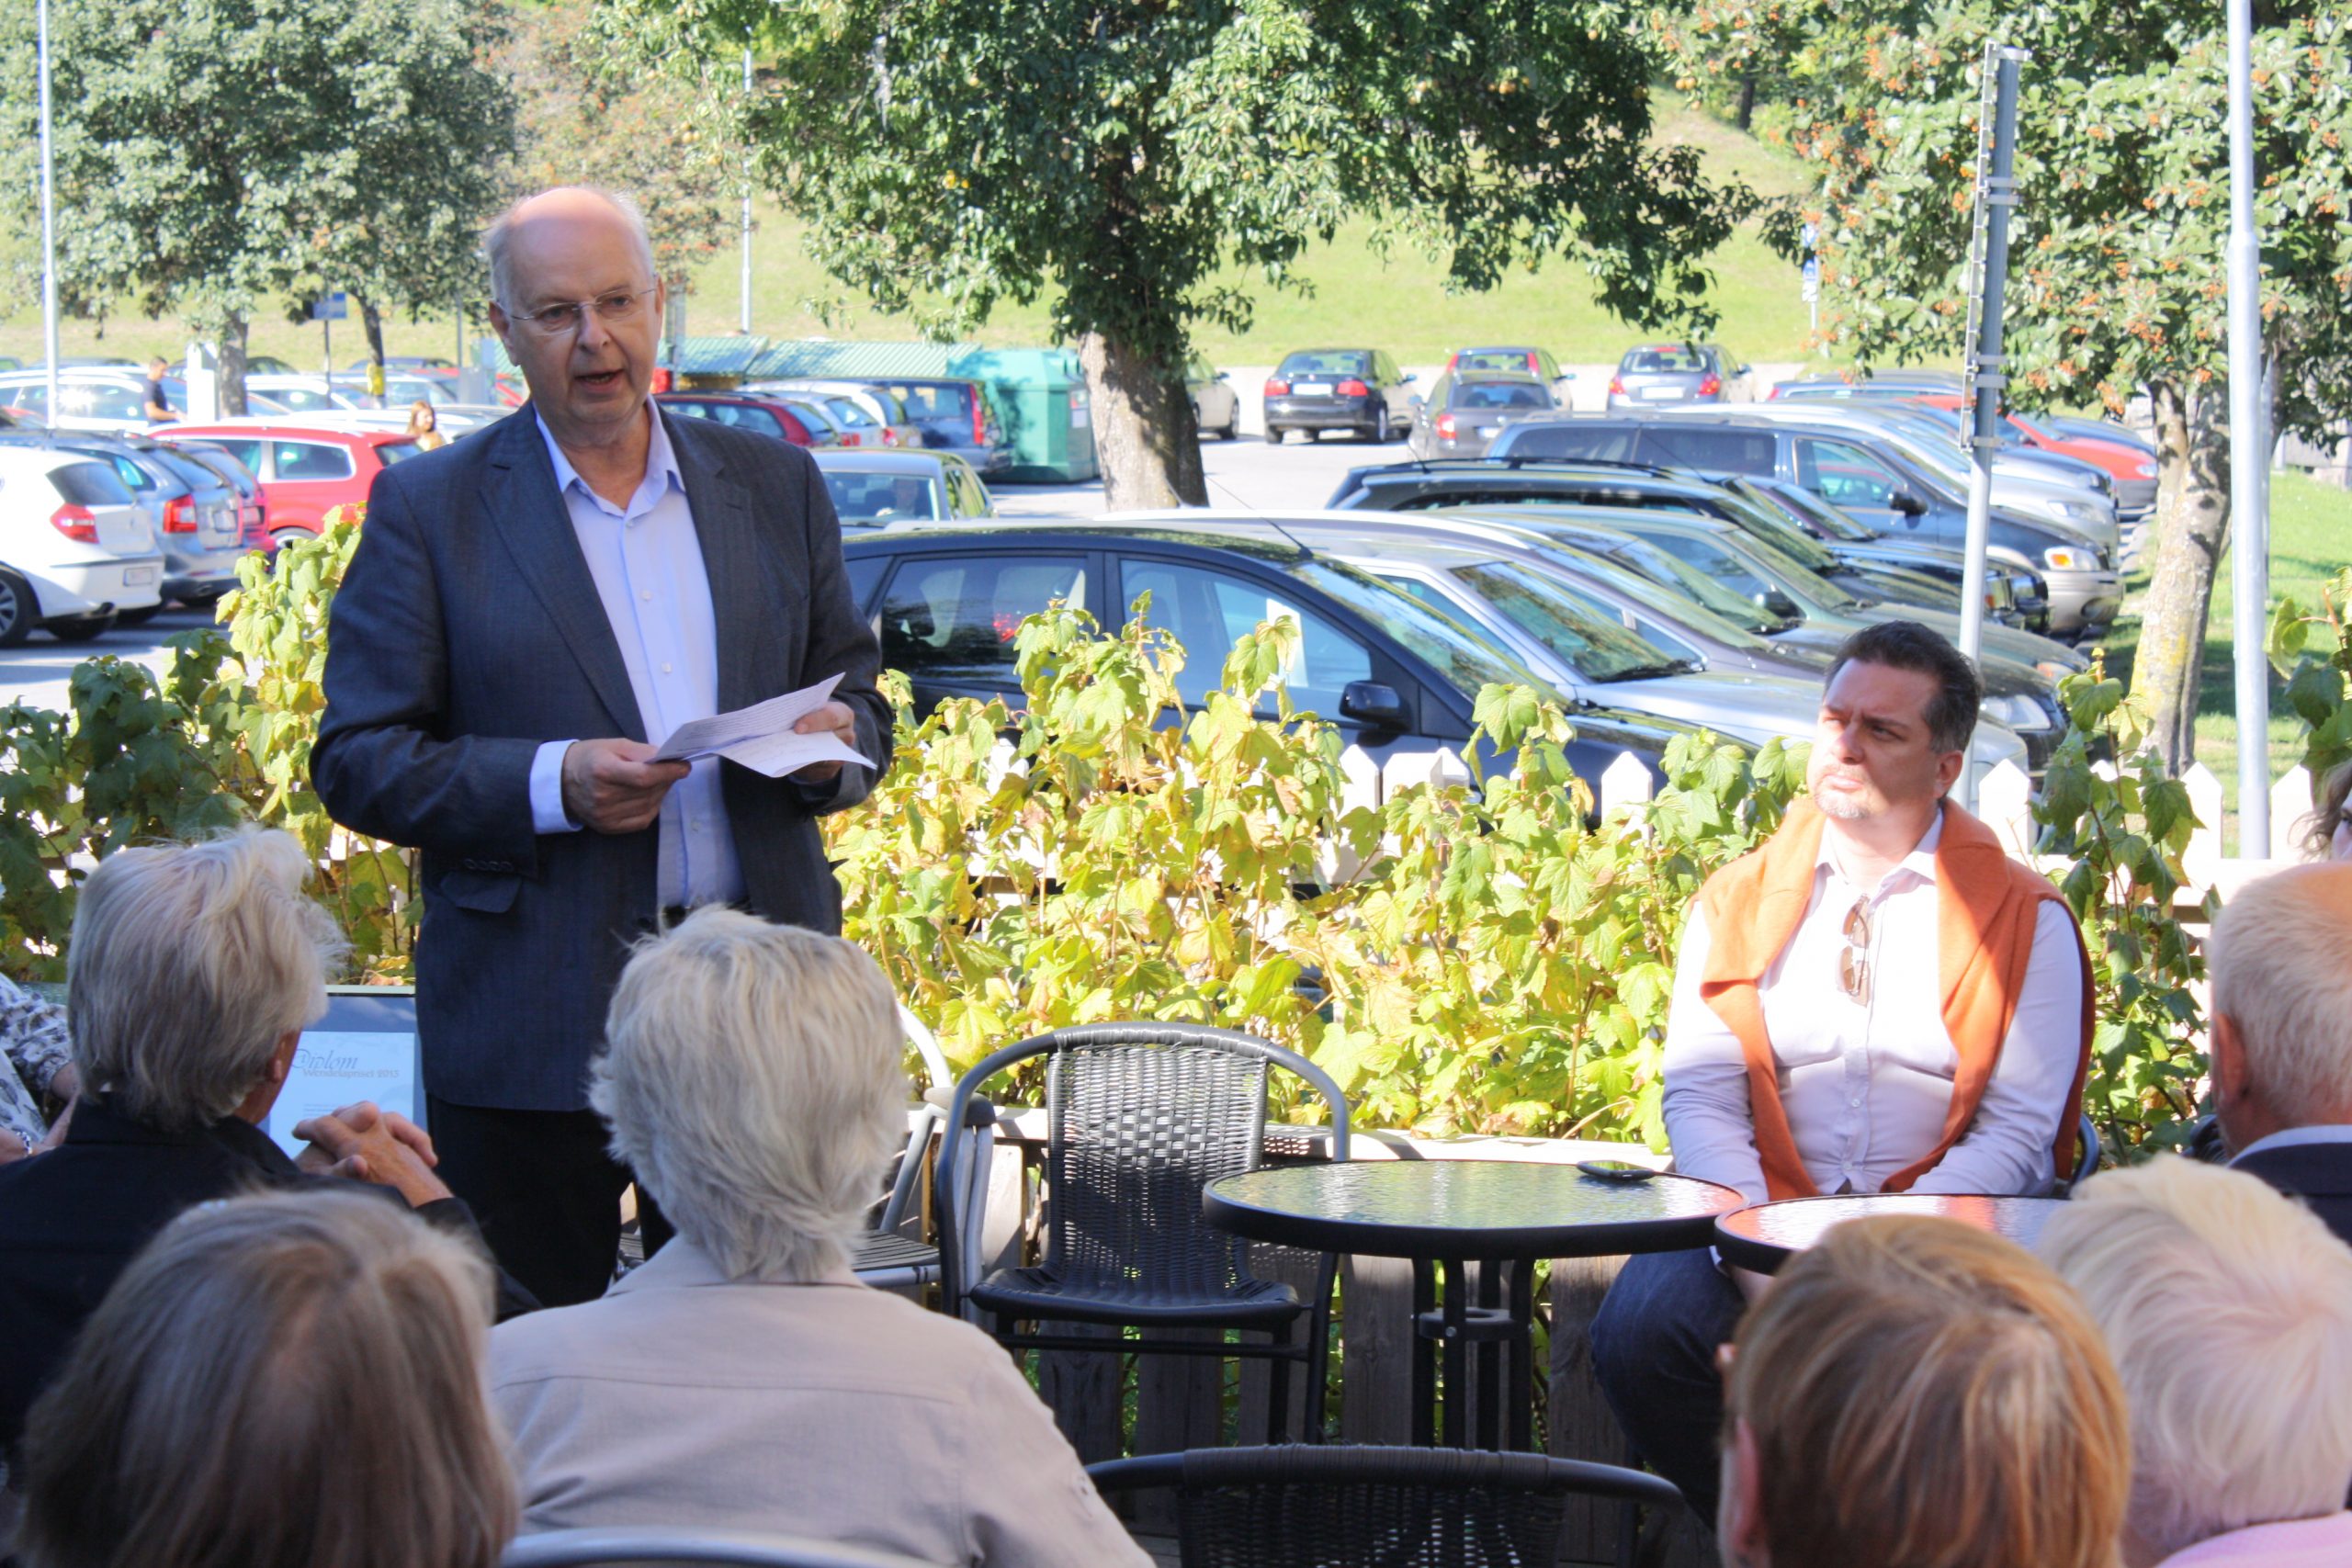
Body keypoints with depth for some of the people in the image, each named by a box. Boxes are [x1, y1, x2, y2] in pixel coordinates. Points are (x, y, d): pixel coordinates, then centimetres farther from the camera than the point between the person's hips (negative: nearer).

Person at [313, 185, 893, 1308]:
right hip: (530, 1028, -3)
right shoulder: (429, 508, 1)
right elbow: (355, 761, -3)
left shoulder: (773, 484, 12)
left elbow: (858, 698, 18)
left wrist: (837, 743, -7)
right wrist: (551, 785, -18)